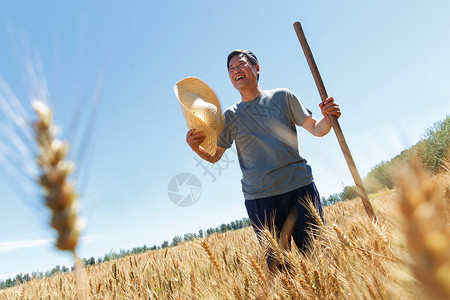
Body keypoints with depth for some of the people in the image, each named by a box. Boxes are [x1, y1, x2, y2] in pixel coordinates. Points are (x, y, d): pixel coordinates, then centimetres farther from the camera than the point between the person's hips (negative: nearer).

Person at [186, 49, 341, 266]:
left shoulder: (282, 97, 8)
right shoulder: (230, 116, 9)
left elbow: (316, 129, 8)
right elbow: (214, 156, 12)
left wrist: (328, 118, -13)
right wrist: (196, 148, -9)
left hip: (300, 186, 0)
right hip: (260, 198, 1)